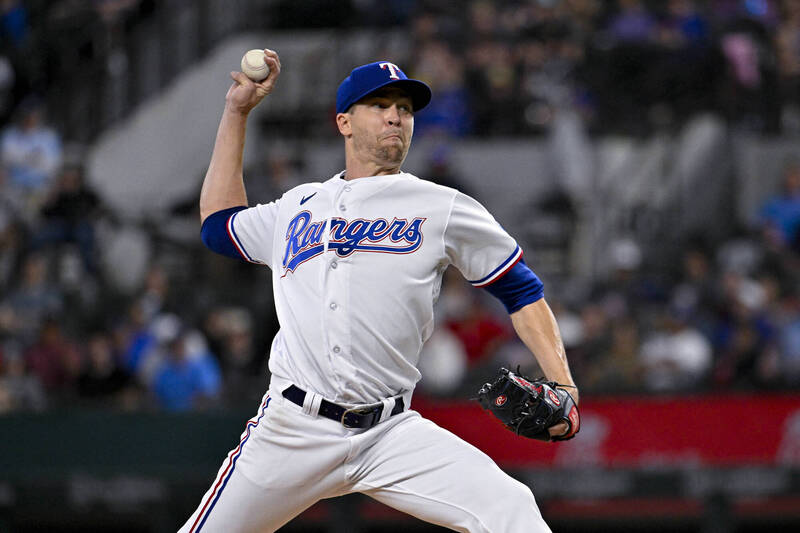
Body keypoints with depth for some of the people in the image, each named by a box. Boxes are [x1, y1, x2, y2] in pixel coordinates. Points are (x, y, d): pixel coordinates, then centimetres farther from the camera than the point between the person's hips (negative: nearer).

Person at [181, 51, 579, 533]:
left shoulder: (442, 209, 9)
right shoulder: (298, 208, 18)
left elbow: (522, 291, 10)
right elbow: (219, 224, 33)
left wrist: (561, 385, -5)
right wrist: (237, 112, 30)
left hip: (391, 434, -2)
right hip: (290, 432, 2)